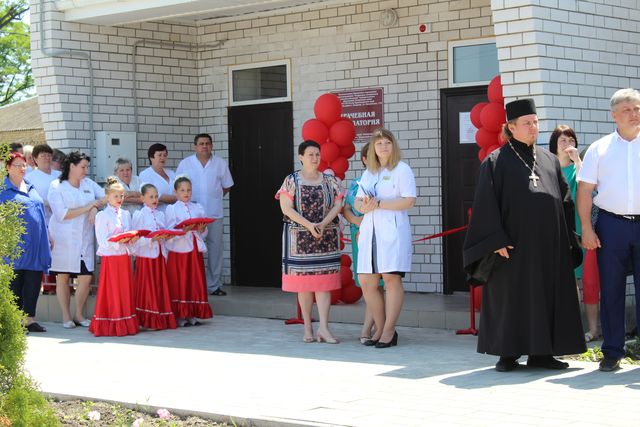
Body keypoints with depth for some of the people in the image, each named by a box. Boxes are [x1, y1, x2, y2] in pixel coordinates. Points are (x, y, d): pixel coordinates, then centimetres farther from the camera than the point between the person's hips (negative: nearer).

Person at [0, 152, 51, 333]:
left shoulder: (31, 187, 17)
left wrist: (47, 234, 20)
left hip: (36, 244, 6)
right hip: (17, 244, -6)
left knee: (33, 283, 6)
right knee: (15, 282, -1)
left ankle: (30, 319, 12)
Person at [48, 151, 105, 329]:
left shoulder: (88, 184, 9)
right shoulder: (56, 186, -6)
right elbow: (62, 215, -14)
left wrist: (95, 208, -9)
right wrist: (87, 207, -14)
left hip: (84, 238, 4)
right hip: (63, 239, -4)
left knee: (86, 277, -2)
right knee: (63, 277, 4)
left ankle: (79, 315, 14)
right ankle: (66, 316, 15)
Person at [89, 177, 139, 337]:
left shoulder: (126, 214, 14)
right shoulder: (102, 215, -4)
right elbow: (103, 241, -11)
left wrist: (133, 239, -7)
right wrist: (119, 241, -23)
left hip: (125, 257, 5)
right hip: (110, 257, -5)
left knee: (126, 290, 6)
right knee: (111, 292, -3)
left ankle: (126, 323, 12)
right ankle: (110, 326, 2)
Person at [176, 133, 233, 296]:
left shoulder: (220, 164, 8)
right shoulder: (185, 164, 5)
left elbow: (226, 186, 14)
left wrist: (213, 197, 6)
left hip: (215, 214, 1)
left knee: (215, 249, 3)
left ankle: (214, 285, 9)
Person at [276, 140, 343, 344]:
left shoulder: (329, 180, 8)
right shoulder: (291, 180, 1)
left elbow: (337, 204, 1)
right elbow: (286, 208, -7)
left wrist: (323, 224, -14)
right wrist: (308, 224, -17)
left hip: (326, 237, 1)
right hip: (299, 238, -1)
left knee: (324, 281, -5)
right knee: (303, 282, 2)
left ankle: (323, 328, -8)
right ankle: (307, 327, 11)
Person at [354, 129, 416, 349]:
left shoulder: (402, 169, 1)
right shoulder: (368, 173, 21)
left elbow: (409, 200, -10)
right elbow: (357, 201, 20)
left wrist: (379, 204, -14)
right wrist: (364, 206, -4)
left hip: (393, 231, -6)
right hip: (369, 231, 6)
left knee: (391, 278, -9)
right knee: (366, 282, 3)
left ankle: (389, 331, -4)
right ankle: (380, 329, 15)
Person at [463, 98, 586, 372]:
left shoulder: (550, 160, 14)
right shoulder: (496, 162, 0)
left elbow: (566, 200, 15)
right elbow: (487, 205, -6)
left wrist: (568, 239, 7)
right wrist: (497, 240, -15)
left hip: (549, 245, 5)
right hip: (514, 245, -5)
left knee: (548, 297, 5)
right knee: (510, 298, 0)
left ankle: (541, 352, 13)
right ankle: (508, 354, 7)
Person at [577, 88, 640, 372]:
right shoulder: (600, 149, 7)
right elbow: (584, 190, 5)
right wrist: (586, 229, -4)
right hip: (612, 224, 1)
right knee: (610, 290, 4)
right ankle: (612, 353, 11)